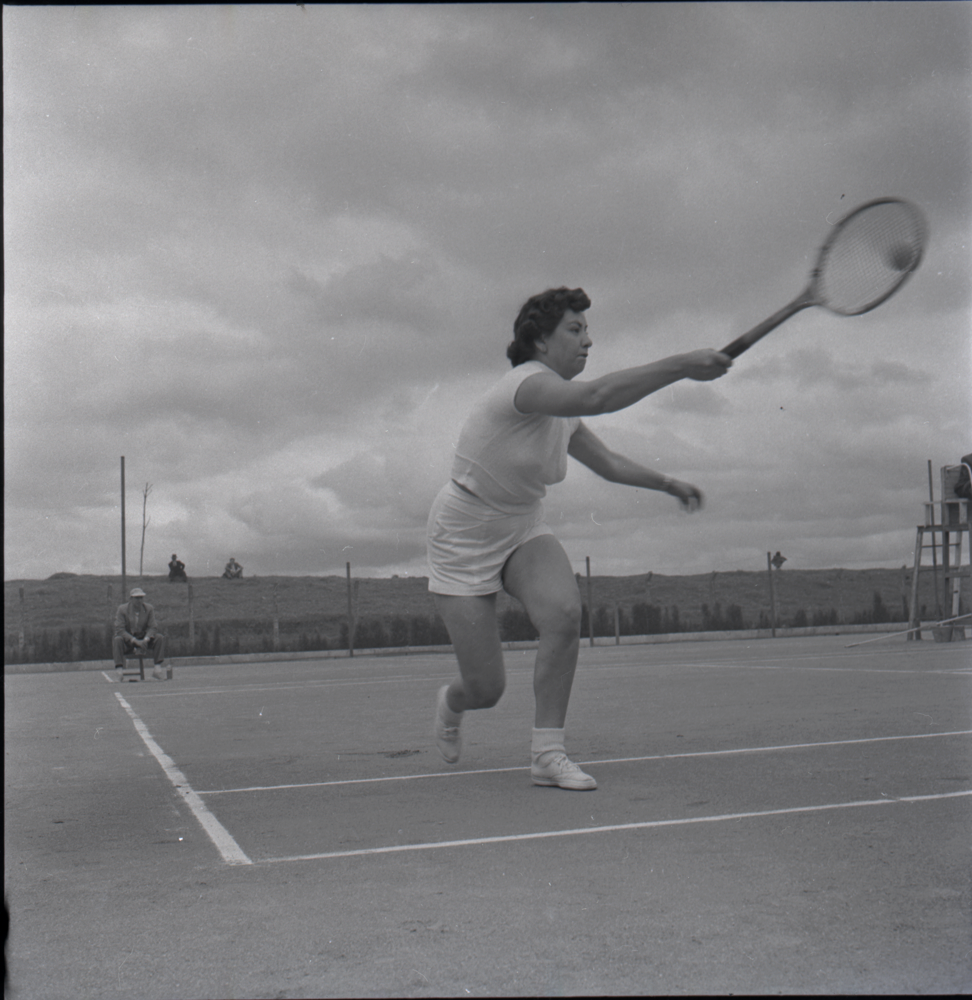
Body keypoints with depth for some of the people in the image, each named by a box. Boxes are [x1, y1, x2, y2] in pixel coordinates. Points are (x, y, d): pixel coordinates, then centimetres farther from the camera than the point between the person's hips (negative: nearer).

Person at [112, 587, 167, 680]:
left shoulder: (149, 609, 1)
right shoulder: (122, 609, -8)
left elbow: (151, 627, -6)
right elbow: (119, 630, -18)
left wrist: (145, 640, -28)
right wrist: (135, 641, -29)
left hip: (144, 640, 2)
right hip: (128, 641, -2)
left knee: (160, 637, -21)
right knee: (117, 640, -33)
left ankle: (158, 667, -30)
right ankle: (119, 669, -43)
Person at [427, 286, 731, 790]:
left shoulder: (561, 414, 2)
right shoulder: (526, 382, -25)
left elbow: (609, 463, 15)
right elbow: (598, 396, -44)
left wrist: (667, 482, 3)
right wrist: (681, 366, -45)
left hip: (522, 531, 7)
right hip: (463, 540, -7)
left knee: (564, 612, -24)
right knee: (486, 690, -5)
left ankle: (547, 755, -12)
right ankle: (450, 702, 36)